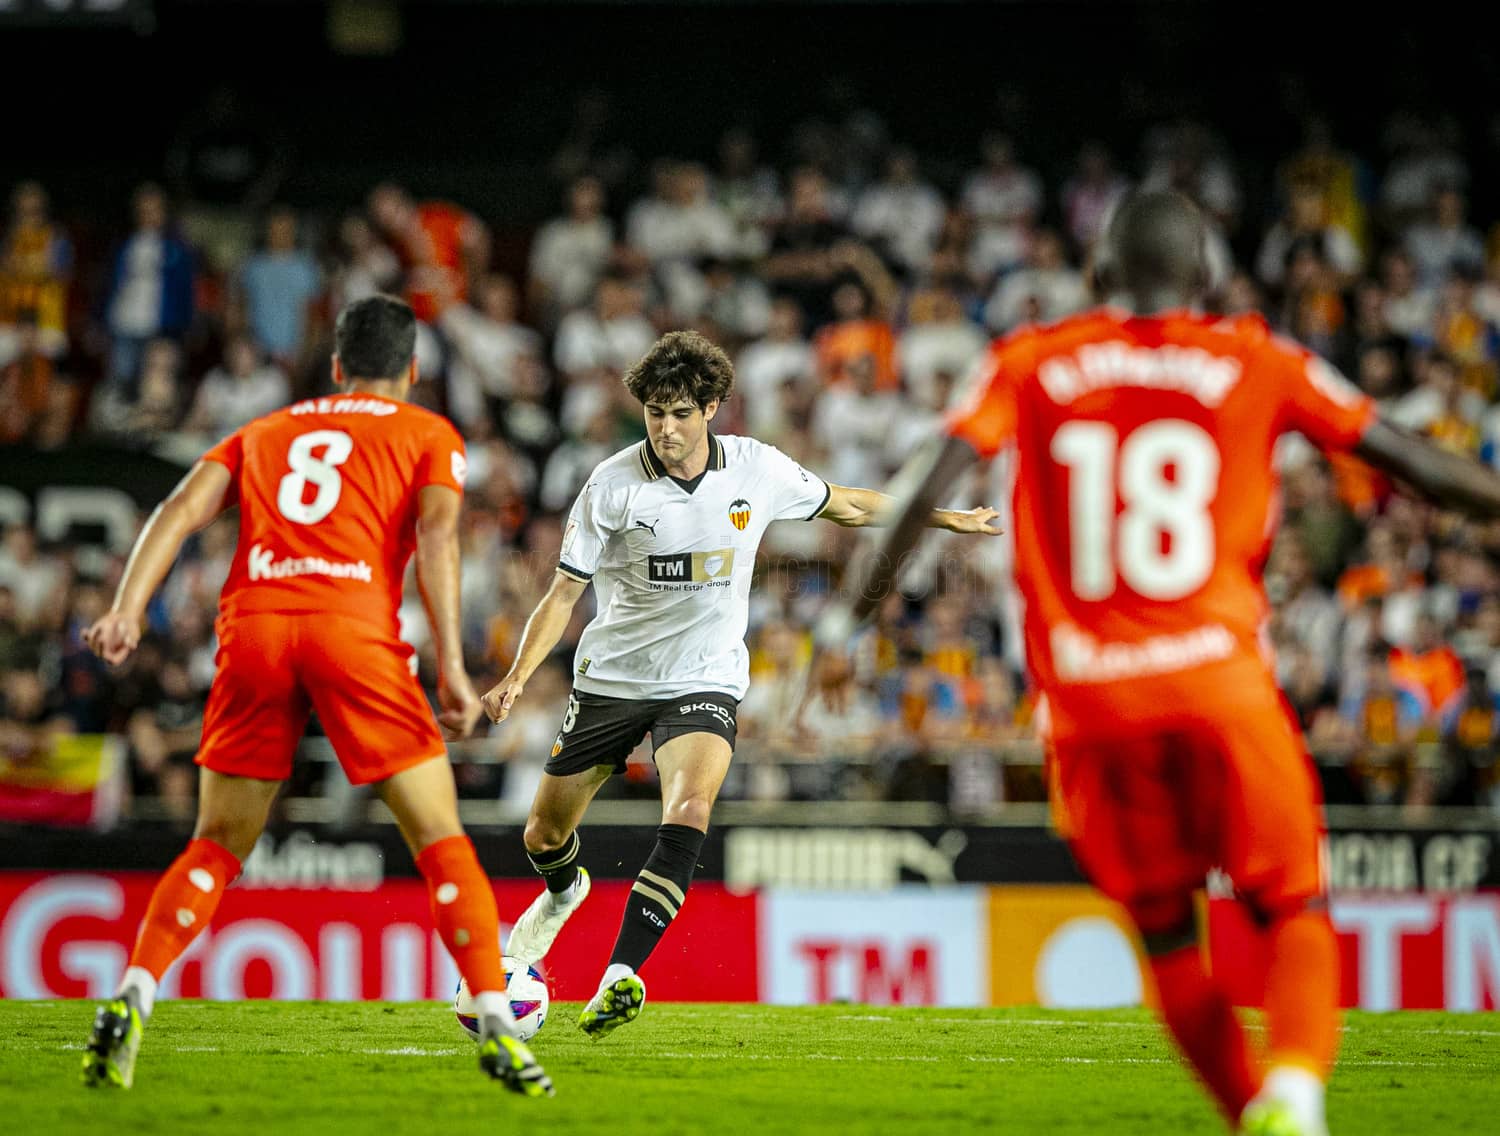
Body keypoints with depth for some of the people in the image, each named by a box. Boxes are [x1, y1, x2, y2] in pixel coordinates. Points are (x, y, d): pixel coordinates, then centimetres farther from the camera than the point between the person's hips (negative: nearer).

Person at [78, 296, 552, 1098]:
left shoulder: (264, 433, 29)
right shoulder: (428, 435, 20)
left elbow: (182, 509, 12)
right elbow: (436, 533, 2)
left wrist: (127, 610, 2)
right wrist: (451, 665, -6)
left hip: (252, 623, 3)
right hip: (354, 625, -3)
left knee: (216, 849, 13)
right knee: (440, 838, 4)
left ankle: (130, 1002, -5)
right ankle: (495, 1025, -6)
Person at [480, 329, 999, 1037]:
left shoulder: (758, 470, -6)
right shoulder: (614, 485, -13)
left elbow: (845, 505, 13)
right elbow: (565, 591, -8)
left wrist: (945, 517, 18)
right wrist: (517, 677, -21)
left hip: (704, 681, 0)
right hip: (611, 678, 0)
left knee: (688, 814, -29)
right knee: (544, 834, 10)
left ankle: (622, 974, -29)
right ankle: (564, 893, 48)